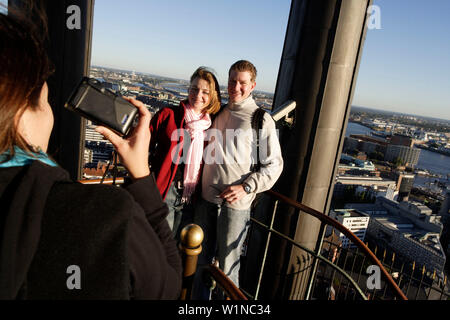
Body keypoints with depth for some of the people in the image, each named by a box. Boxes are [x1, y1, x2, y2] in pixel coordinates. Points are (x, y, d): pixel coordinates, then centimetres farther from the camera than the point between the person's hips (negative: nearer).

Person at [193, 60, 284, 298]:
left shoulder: (262, 120, -6)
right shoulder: (219, 113, 11)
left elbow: (274, 164, -5)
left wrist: (246, 187, -16)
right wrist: (198, 185, 11)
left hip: (235, 203, -5)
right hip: (206, 198, 6)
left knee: (227, 264, 5)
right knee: (200, 259, 18)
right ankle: (198, 297, 38)